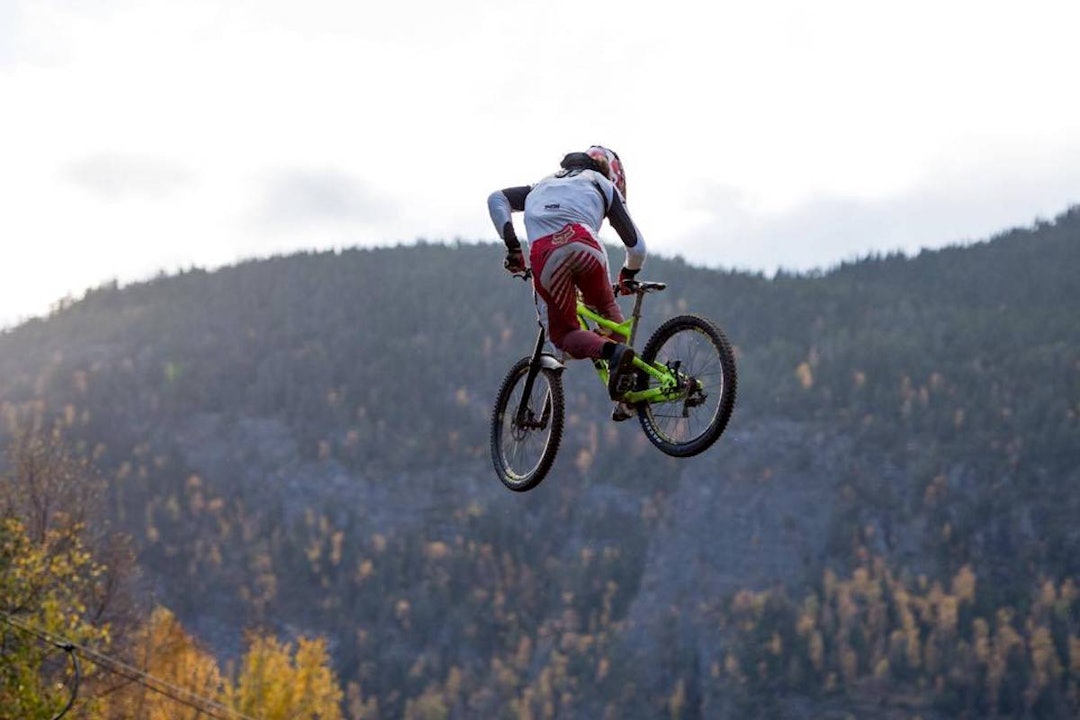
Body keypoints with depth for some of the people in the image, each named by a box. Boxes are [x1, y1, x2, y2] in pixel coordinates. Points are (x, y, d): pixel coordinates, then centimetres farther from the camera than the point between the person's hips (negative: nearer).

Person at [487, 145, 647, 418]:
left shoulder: (542, 186, 41)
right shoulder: (602, 185, 31)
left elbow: (497, 199, 25)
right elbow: (636, 244, 27)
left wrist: (512, 247, 21)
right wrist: (628, 277, 46)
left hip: (542, 255, 1)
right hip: (582, 243, -1)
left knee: (563, 334, 16)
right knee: (606, 309, 27)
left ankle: (612, 350, -15)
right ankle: (623, 395, 13)